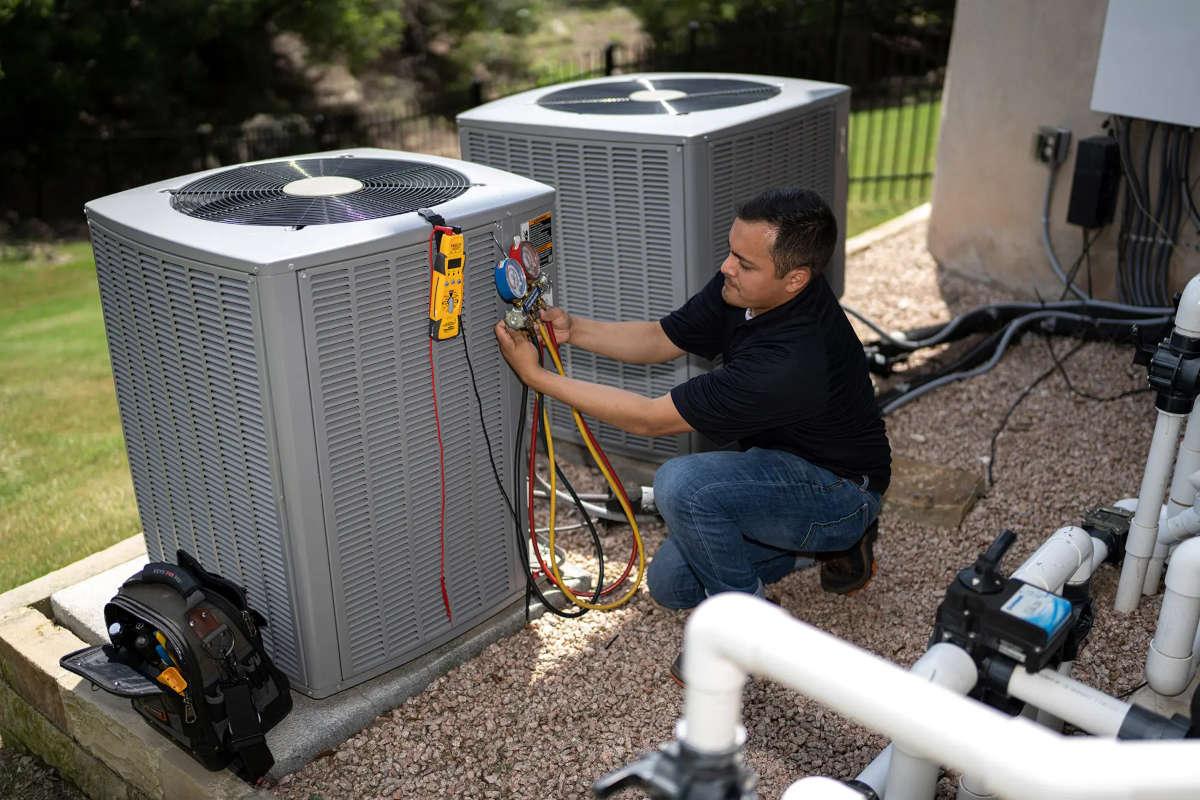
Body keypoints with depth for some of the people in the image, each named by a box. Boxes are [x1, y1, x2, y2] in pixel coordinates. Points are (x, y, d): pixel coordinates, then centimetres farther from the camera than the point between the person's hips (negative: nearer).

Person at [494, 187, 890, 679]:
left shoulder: (792, 358, -38)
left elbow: (650, 418, -31)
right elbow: (661, 339, 2)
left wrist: (535, 375, -26)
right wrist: (572, 329, -14)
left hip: (840, 488, -9)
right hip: (779, 462, 9)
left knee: (681, 485, -33)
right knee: (671, 584, 9)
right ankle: (828, 542, 20)